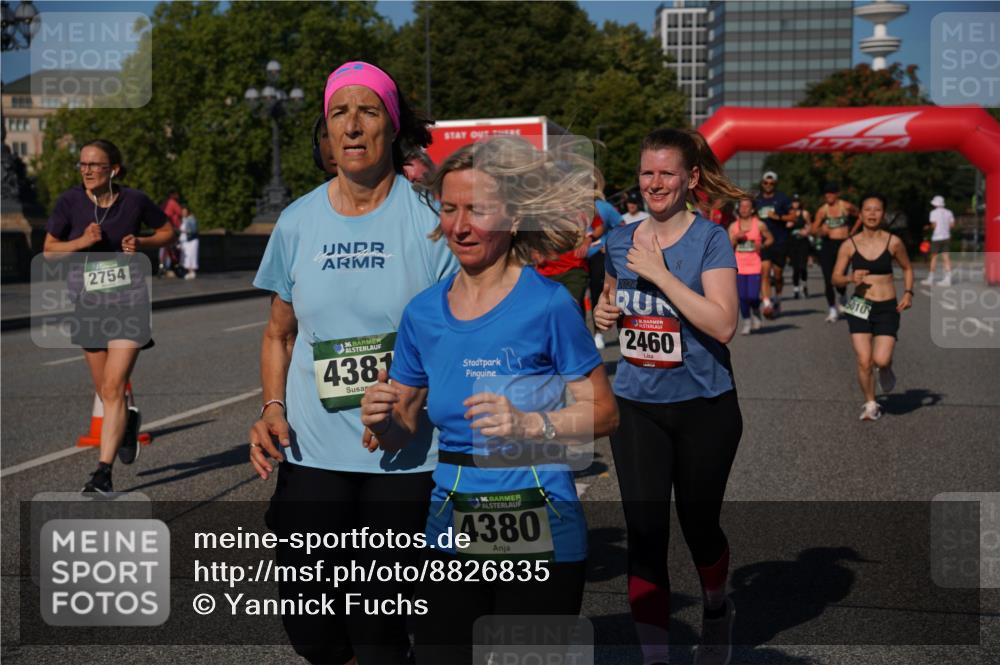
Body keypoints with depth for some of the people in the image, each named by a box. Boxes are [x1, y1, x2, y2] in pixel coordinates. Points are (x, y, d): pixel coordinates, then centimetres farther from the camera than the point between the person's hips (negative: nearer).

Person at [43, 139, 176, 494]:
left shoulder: (134, 200, -6)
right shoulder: (69, 202, -5)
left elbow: (167, 231, 10)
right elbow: (49, 250, 1)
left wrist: (140, 243, -9)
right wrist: (82, 241, -17)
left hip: (129, 301, -2)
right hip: (87, 304, 3)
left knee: (114, 387, -11)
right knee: (104, 390, 13)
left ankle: (104, 471, -7)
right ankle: (128, 422, 47)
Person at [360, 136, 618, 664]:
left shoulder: (548, 304, -9)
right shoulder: (423, 313, 4)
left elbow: (604, 411, -7)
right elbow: (402, 433, 11)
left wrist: (529, 424, -22)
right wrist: (381, 421, -11)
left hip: (540, 537, -4)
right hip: (451, 529, 4)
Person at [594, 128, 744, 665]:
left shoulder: (709, 239, -10)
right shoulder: (619, 241, 5)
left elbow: (723, 324, -21)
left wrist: (659, 273, -22)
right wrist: (602, 312, -1)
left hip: (703, 406, -3)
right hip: (636, 407, 3)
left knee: (698, 523, 13)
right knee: (645, 535, -3)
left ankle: (716, 610, 43)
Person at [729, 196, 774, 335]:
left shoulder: (759, 225, 0)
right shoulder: (733, 226, 6)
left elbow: (770, 239, 10)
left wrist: (762, 245, -9)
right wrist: (736, 238, -13)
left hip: (755, 266, -2)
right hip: (739, 266, 2)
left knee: (753, 296, -8)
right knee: (742, 297, 1)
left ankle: (756, 313, 24)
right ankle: (746, 322, 16)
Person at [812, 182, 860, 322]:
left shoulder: (846, 207, 1)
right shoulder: (822, 210, 3)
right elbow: (814, 230, 1)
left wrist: (852, 231, 11)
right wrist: (821, 231, -20)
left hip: (843, 245, -1)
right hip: (827, 245, 1)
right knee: (828, 280, -5)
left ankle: (843, 296, 28)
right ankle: (833, 310, 7)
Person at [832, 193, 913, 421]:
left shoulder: (893, 242, -2)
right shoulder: (849, 245, -1)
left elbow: (908, 269, 14)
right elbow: (836, 278, 4)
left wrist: (908, 293, -1)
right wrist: (850, 278, -17)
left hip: (887, 308, -1)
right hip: (860, 308, 1)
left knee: (881, 360, -13)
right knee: (864, 361, -4)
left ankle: (886, 369, 25)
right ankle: (870, 404, 18)